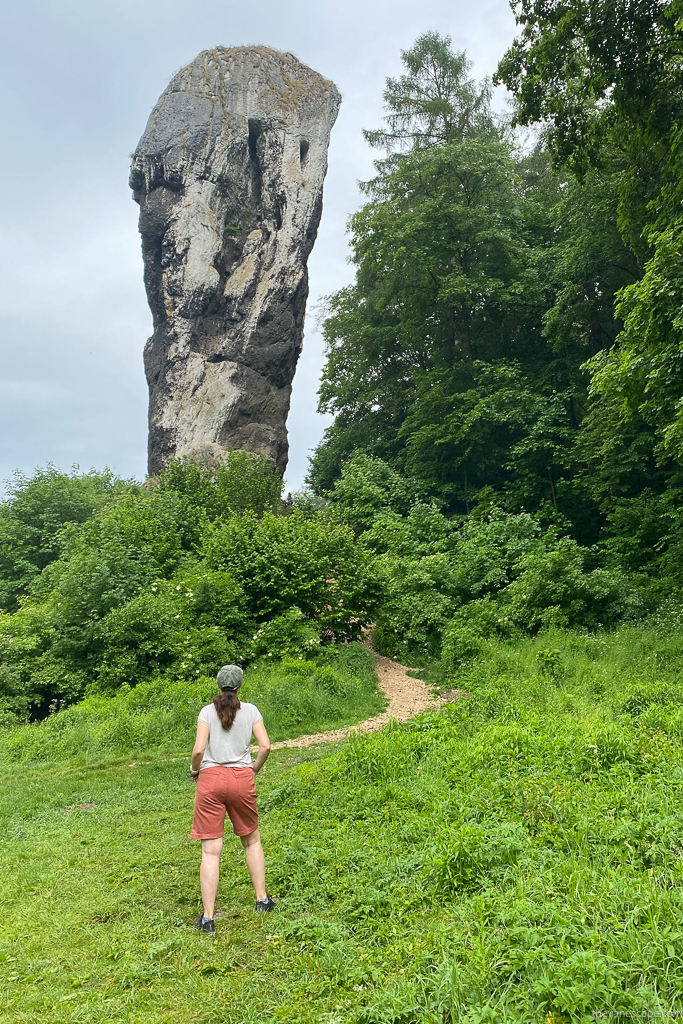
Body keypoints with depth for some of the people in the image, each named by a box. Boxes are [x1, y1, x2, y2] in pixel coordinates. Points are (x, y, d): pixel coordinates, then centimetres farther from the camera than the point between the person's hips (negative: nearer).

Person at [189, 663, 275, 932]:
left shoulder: (208, 711, 1)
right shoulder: (250, 710, 5)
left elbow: (198, 749, -8)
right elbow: (265, 746, -2)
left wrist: (194, 771, 10)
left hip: (211, 778, -1)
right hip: (241, 779, 1)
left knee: (210, 850, 1)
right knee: (251, 840, 21)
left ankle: (207, 917, 2)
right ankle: (262, 899, 26)